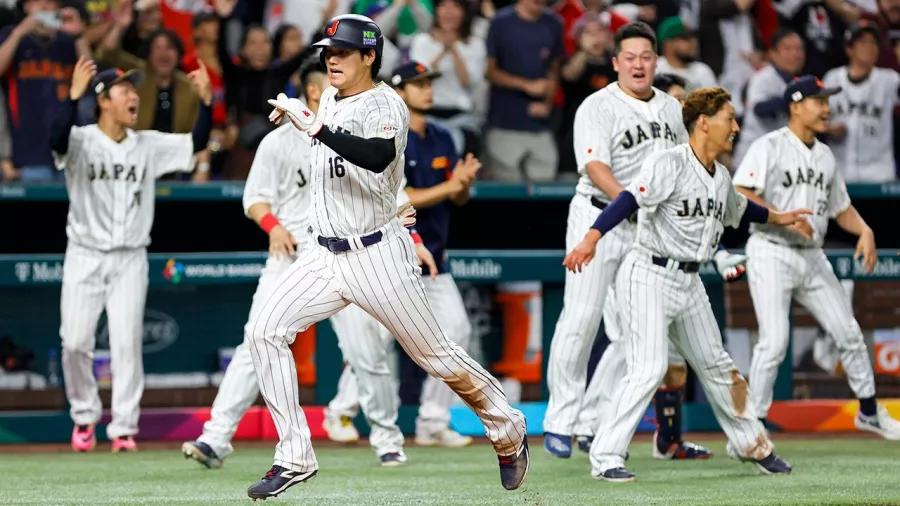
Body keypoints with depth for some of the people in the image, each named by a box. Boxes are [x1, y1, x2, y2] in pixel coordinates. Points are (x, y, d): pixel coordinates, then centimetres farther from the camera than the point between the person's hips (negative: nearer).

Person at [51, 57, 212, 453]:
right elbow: (57, 139, -30)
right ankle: (84, 416, 19)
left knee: (127, 342, -5)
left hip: (130, 259, 2)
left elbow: (196, 143, -1)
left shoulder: (149, 145, 4)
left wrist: (205, 101, -14)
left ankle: (123, 427, 1)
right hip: (85, 257, -2)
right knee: (75, 342, -2)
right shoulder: (81, 142, -8)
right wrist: (74, 94, -41)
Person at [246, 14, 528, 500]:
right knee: (266, 331, -11)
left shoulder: (384, 105, -16)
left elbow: (378, 156, -38)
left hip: (378, 255, -7)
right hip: (326, 256, 7)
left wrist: (316, 128, -42)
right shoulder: (330, 99, 9)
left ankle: (508, 434, 26)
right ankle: (294, 459, -7)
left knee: (437, 357, 2)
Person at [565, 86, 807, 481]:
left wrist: (776, 218, 46)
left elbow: (738, 209, 33)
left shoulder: (721, 177, 11)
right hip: (648, 276, -8)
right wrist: (592, 237, -44)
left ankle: (750, 444, 35)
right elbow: (630, 199, -30)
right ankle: (605, 458, -12)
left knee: (716, 367, 18)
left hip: (688, 282, 8)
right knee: (647, 369, -17)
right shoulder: (670, 163, -16)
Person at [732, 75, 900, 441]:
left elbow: (842, 209, 21)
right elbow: (740, 194, -18)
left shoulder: (825, 157, 15)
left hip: (812, 256, 7)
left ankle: (869, 411, 26)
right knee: (774, 341, -16)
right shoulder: (769, 147, -7)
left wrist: (865, 231, 2)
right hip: (772, 254, -7)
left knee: (848, 332, 9)